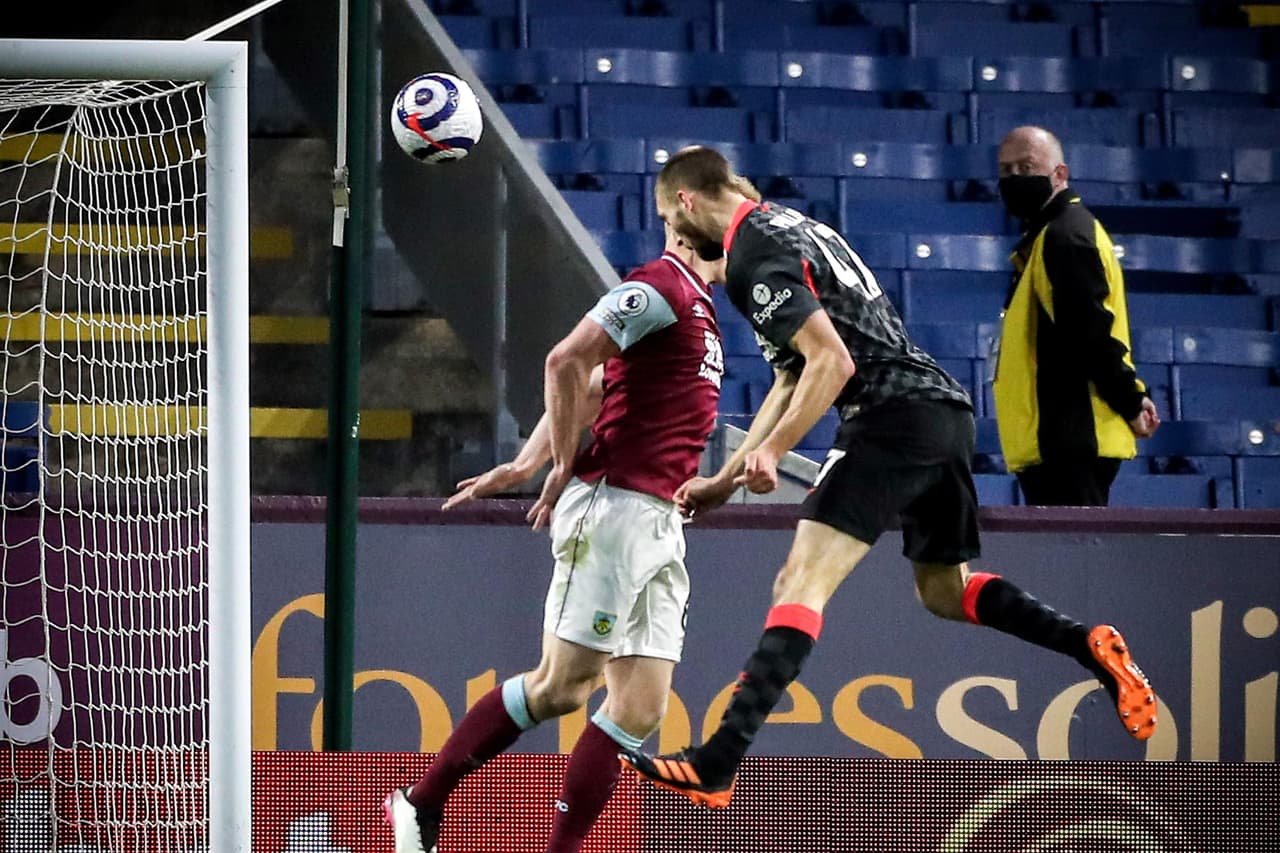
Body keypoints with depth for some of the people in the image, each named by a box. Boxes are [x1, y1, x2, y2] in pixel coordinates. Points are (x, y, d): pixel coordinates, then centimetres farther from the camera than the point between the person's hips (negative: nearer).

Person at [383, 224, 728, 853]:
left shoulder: (695, 304, 21)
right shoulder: (661, 286, -9)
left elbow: (586, 390, 21)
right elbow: (566, 362, -20)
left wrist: (529, 463, 12)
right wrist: (565, 466, -10)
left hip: (661, 527, 9)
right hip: (615, 508, -9)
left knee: (641, 708, 0)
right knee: (561, 685, -6)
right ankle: (421, 803, 5)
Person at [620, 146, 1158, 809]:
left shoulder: (751, 256, -7)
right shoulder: (790, 226, 24)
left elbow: (832, 360, -17)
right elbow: (794, 375, 29)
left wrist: (770, 451, -14)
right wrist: (726, 479, 28)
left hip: (894, 418, -10)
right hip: (948, 411, 10)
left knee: (801, 582, -17)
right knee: (943, 590, 26)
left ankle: (718, 763, -27)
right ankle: (1090, 647, 11)